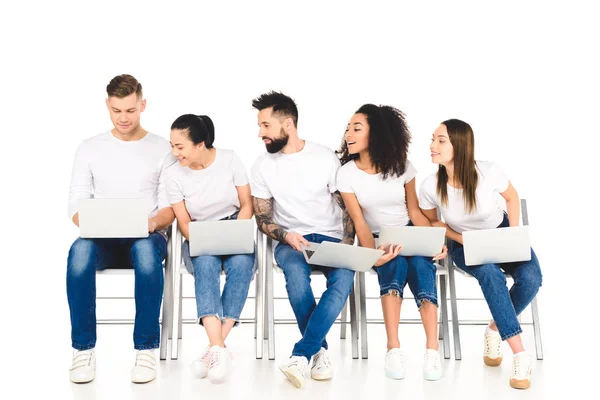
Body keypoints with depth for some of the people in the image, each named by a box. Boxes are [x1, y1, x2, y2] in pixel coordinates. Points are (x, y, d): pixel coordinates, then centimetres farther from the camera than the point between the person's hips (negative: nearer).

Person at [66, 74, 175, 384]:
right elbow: (76, 204, 7)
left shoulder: (162, 148, 6)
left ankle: (146, 349, -27)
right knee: (80, 250, -35)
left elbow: (170, 207, 2)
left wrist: (153, 223, -21)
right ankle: (83, 348, -22)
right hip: (102, 239, 2)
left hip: (147, 238, -1)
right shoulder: (90, 148, 12)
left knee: (145, 250, -39)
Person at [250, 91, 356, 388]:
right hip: (290, 241, 0)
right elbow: (262, 219, 4)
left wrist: (347, 243, -14)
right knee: (295, 269, -35)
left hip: (331, 238, 0)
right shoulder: (262, 165, 3)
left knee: (343, 279, -33)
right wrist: (286, 236, -16)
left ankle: (301, 355, -29)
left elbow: (347, 207, 2)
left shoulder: (326, 157, -1)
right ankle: (319, 350, -18)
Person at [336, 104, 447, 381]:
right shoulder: (346, 174, -8)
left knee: (420, 264, -31)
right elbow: (359, 221, -12)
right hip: (379, 241, -1)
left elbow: (415, 211, 0)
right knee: (395, 265, -34)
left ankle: (432, 349, -34)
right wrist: (373, 254, -28)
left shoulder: (401, 166, -5)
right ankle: (393, 349, -34)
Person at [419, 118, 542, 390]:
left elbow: (511, 197, 0)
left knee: (531, 278, -26)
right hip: (464, 244, -1)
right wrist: (461, 239, -16)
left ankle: (497, 328, 4)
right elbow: (431, 222, -1)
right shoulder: (430, 186, -21)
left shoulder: (489, 172, -23)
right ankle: (520, 354, -27)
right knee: (491, 274, -34)